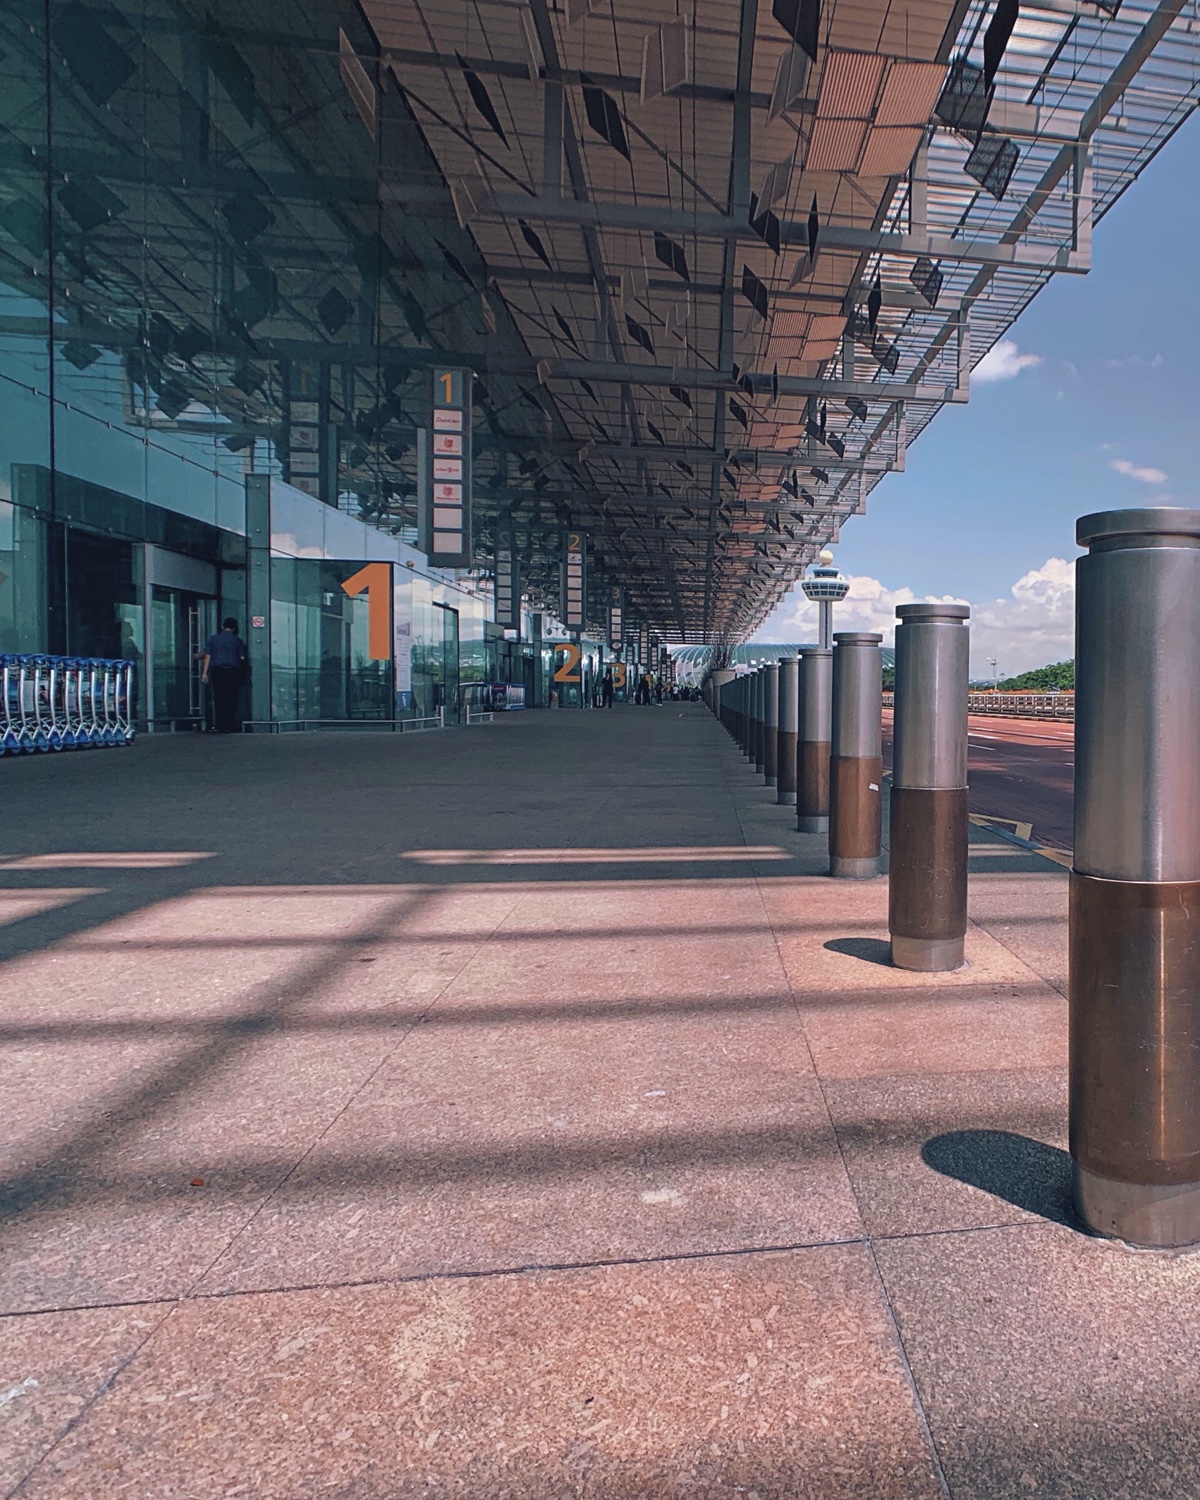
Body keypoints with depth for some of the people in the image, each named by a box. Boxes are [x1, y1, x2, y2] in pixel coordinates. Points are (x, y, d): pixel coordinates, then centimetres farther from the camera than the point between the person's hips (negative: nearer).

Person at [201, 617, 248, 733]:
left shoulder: (213, 639, 6)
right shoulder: (237, 640, 0)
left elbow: (207, 656, 4)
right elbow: (242, 658, -1)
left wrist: (205, 672, 6)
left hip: (217, 671, 2)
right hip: (233, 671, -2)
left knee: (218, 699, 7)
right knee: (231, 699, 1)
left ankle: (220, 727, 7)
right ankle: (229, 727, -3)